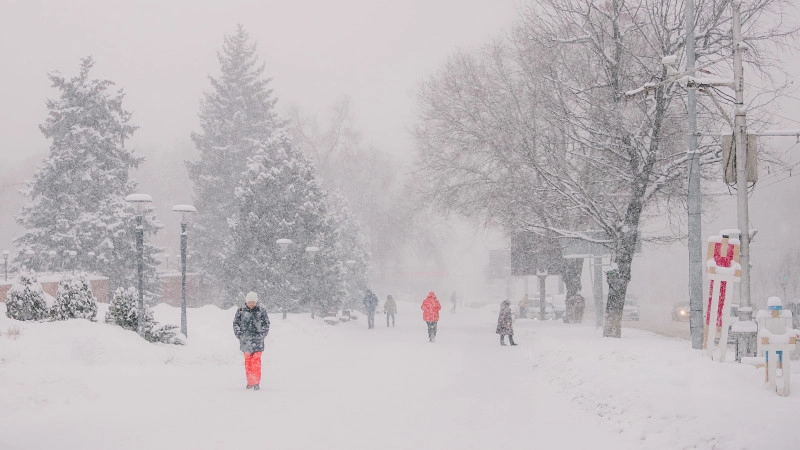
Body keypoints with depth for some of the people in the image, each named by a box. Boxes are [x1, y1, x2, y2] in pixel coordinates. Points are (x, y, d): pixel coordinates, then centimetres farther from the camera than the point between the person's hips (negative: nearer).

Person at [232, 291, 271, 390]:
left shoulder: (261, 311, 3)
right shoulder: (241, 311, 5)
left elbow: (266, 324, 10)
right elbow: (236, 323, 11)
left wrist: (262, 335, 2)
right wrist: (239, 334, 3)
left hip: (257, 340, -2)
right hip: (245, 340, 2)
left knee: (256, 360, -9)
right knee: (247, 361, 7)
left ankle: (256, 382, -9)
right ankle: (250, 381, 14)